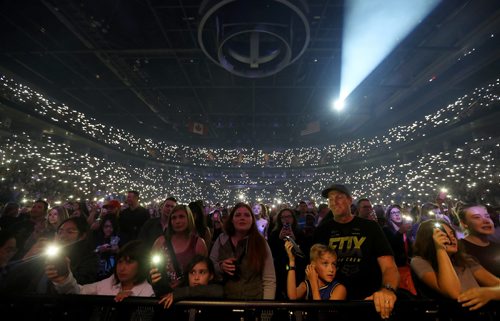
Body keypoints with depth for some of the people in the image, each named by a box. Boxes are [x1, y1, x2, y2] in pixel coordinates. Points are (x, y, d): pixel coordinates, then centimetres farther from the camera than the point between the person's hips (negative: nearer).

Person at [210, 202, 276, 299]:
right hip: (225, 296, 2)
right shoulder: (221, 240, -8)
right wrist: (220, 267, -18)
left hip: (255, 297, -1)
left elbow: (269, 281, -10)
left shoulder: (261, 242, -12)